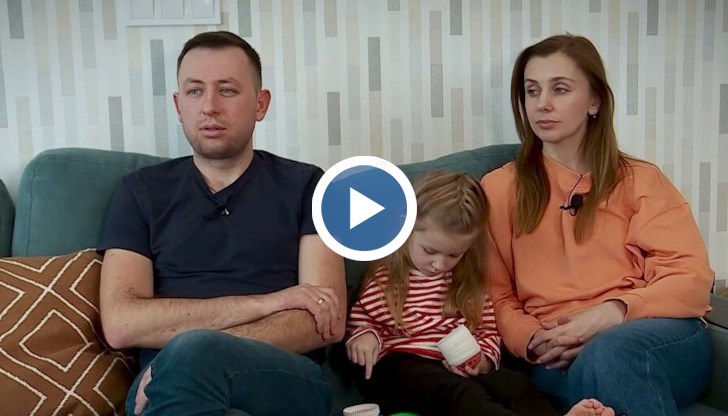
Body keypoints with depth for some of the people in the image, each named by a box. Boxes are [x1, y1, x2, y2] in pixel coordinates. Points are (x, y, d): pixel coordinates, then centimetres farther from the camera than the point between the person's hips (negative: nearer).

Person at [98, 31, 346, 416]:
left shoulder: (305, 185, 10)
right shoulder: (141, 191, 13)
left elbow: (326, 323, -1)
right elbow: (120, 324, 0)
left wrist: (194, 354, -15)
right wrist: (262, 303, -8)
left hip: (284, 379, -1)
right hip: (165, 383, 1)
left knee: (191, 357, -34)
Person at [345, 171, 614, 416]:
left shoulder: (468, 282, 15)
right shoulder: (383, 278, 7)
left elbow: (489, 331, 20)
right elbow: (358, 320, 16)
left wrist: (483, 360, -2)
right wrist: (364, 335, -9)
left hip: (458, 368, 4)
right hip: (401, 366, -4)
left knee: (514, 384, -28)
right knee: (459, 393, -37)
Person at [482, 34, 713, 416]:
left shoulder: (640, 180, 13)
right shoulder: (498, 189, 14)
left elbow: (691, 278, 2)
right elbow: (495, 297, 11)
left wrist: (614, 311, -16)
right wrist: (534, 341, -10)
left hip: (664, 338, 1)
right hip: (560, 357, -1)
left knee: (607, 353, -36)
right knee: (590, 371, -38)